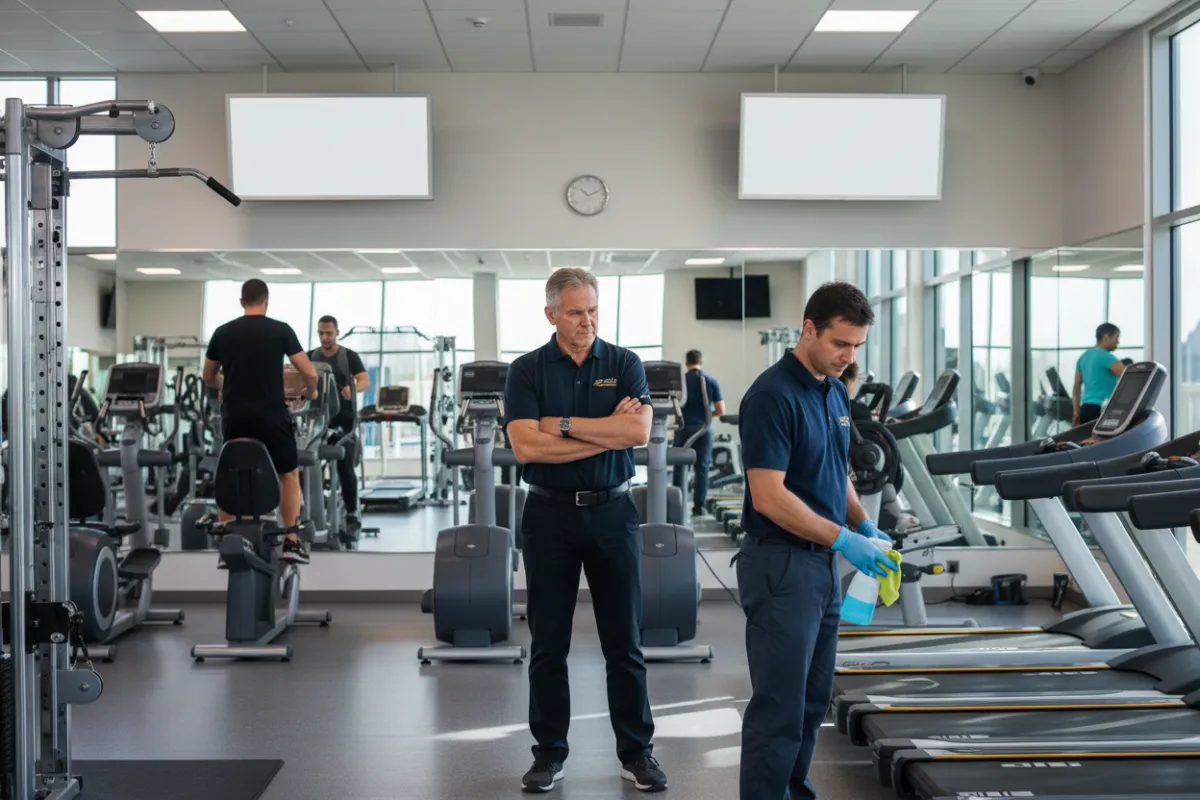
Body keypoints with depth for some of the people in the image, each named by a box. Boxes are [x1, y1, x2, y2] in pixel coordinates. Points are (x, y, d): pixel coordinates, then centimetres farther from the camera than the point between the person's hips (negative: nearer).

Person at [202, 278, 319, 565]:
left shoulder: (222, 333, 8)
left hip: (234, 416, 3)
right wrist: (311, 391, 22)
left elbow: (208, 377, 19)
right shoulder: (281, 330, -2)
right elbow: (309, 373, -2)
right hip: (271, 415, -2)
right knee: (289, 475, 13)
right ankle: (291, 542, 6)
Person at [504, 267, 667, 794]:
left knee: (624, 642, 6)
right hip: (550, 514, 0)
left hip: (611, 512, 1)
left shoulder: (624, 364, 1)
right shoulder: (526, 370, -2)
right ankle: (549, 752, 19)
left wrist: (563, 424, -14)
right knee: (548, 644, 7)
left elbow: (639, 432, -15)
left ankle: (636, 752, 17)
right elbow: (525, 446, -15)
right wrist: (607, 431, -14)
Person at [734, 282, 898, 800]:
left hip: (822, 565, 9)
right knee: (778, 708, -5)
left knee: (813, 702, 15)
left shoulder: (836, 394, 11)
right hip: (779, 567, -9)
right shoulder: (772, 395, -18)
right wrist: (843, 538, -23)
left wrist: (865, 527, 4)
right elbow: (768, 496, -22)